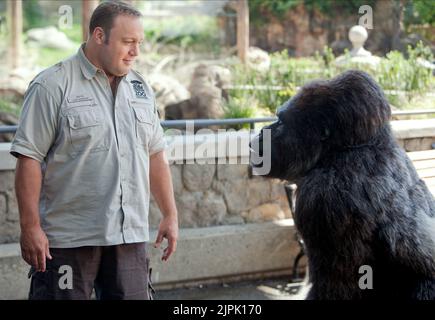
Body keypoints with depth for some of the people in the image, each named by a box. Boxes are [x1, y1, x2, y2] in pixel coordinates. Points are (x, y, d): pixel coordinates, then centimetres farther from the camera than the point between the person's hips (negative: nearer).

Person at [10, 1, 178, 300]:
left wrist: (170, 214, 12)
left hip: (130, 236, 6)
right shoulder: (53, 86, -7)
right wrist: (30, 227, -15)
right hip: (68, 239, -6)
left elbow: (155, 155, 18)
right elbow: (29, 158, -10)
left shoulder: (140, 87, 13)